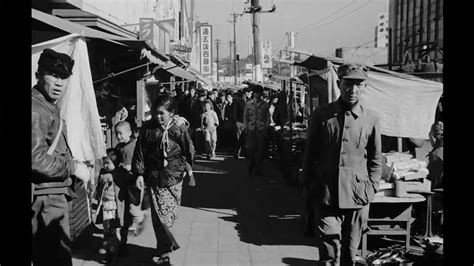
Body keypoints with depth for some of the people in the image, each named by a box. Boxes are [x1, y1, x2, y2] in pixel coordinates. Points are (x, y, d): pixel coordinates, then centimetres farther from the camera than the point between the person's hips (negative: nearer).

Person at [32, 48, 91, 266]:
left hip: (53, 195, 10)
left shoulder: (48, 107, 17)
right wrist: (74, 167, -15)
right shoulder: (36, 109, -15)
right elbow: (37, 158, -25)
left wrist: (73, 164, 12)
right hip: (46, 198, -10)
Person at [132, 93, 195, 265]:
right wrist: (139, 174, -2)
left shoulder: (180, 128, -5)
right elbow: (139, 152, 1)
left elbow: (189, 151, 3)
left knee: (170, 214, 6)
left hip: (174, 179, 0)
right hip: (154, 178, 0)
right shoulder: (147, 128, -3)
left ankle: (163, 249, 26)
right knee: (160, 214, -4)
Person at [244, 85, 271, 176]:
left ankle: (258, 168, 9)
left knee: (260, 149, -1)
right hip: (251, 129, 0)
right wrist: (245, 128, 1)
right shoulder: (248, 104, 6)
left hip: (261, 129, 0)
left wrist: (266, 128, 0)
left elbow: (267, 117, 8)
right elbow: (245, 116, 8)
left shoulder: (265, 105, 6)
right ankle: (252, 163, 22)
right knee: (250, 148, -5)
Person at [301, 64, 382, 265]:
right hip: (325, 194, -1)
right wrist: (307, 185, 7)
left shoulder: (371, 119, 2)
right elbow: (310, 153, 7)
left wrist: (371, 188, 3)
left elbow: (375, 159, 10)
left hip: (357, 195, 1)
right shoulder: (321, 114, 0)